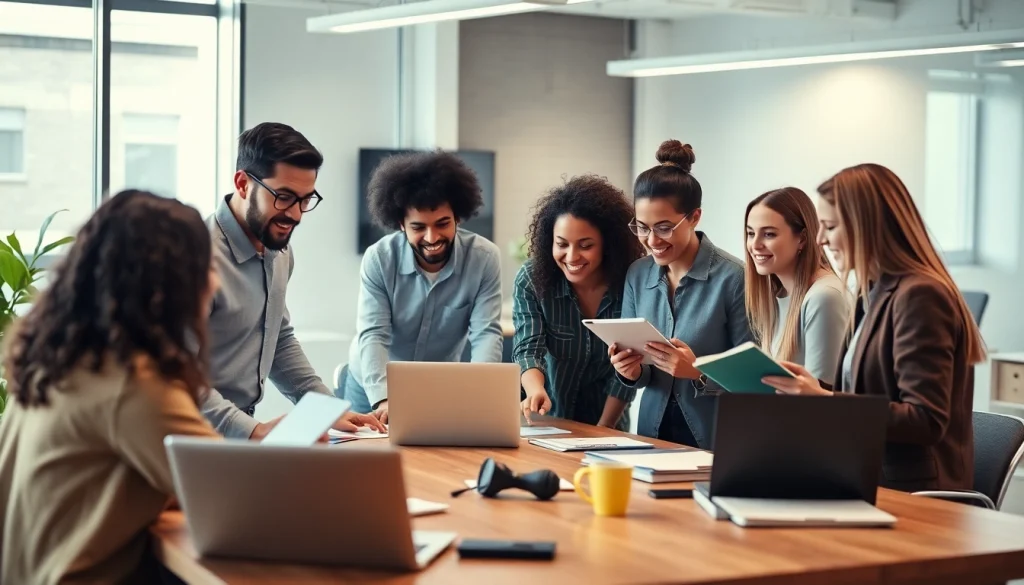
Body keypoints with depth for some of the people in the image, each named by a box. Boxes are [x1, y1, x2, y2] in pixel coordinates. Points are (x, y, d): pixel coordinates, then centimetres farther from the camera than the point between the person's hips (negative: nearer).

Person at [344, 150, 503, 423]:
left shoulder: (484, 259, -16)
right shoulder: (378, 259, -18)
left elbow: (486, 334, -19)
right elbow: (373, 335, -23)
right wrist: (384, 399, -40)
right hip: (373, 388, -1)